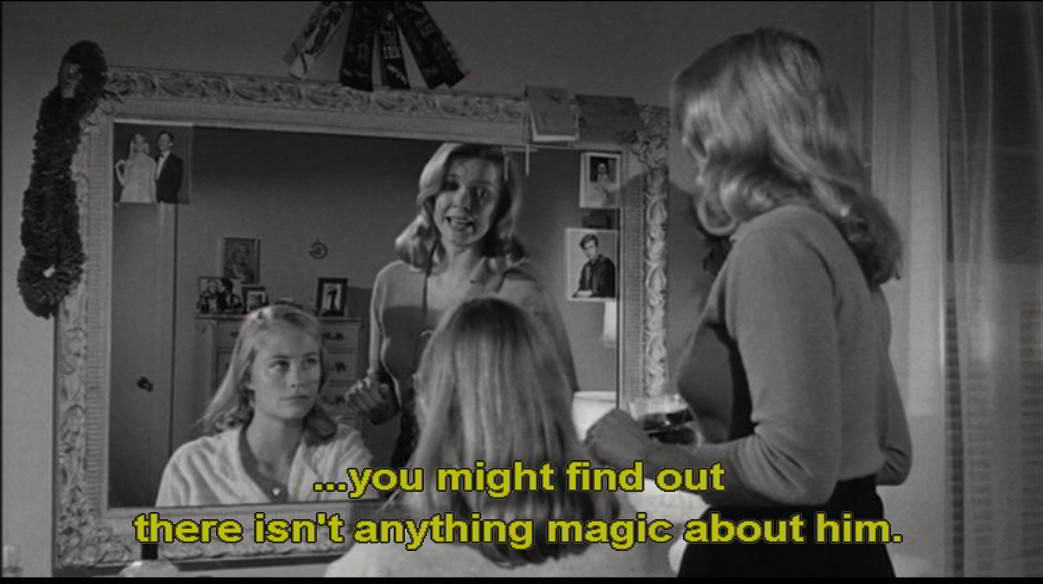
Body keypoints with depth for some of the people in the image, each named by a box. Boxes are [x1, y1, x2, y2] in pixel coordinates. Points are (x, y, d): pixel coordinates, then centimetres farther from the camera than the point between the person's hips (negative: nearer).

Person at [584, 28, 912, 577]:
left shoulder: (777, 239, -18)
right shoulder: (840, 240, 8)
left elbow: (798, 468, -26)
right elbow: (892, 456, 14)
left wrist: (648, 456, -13)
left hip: (775, 552, -8)